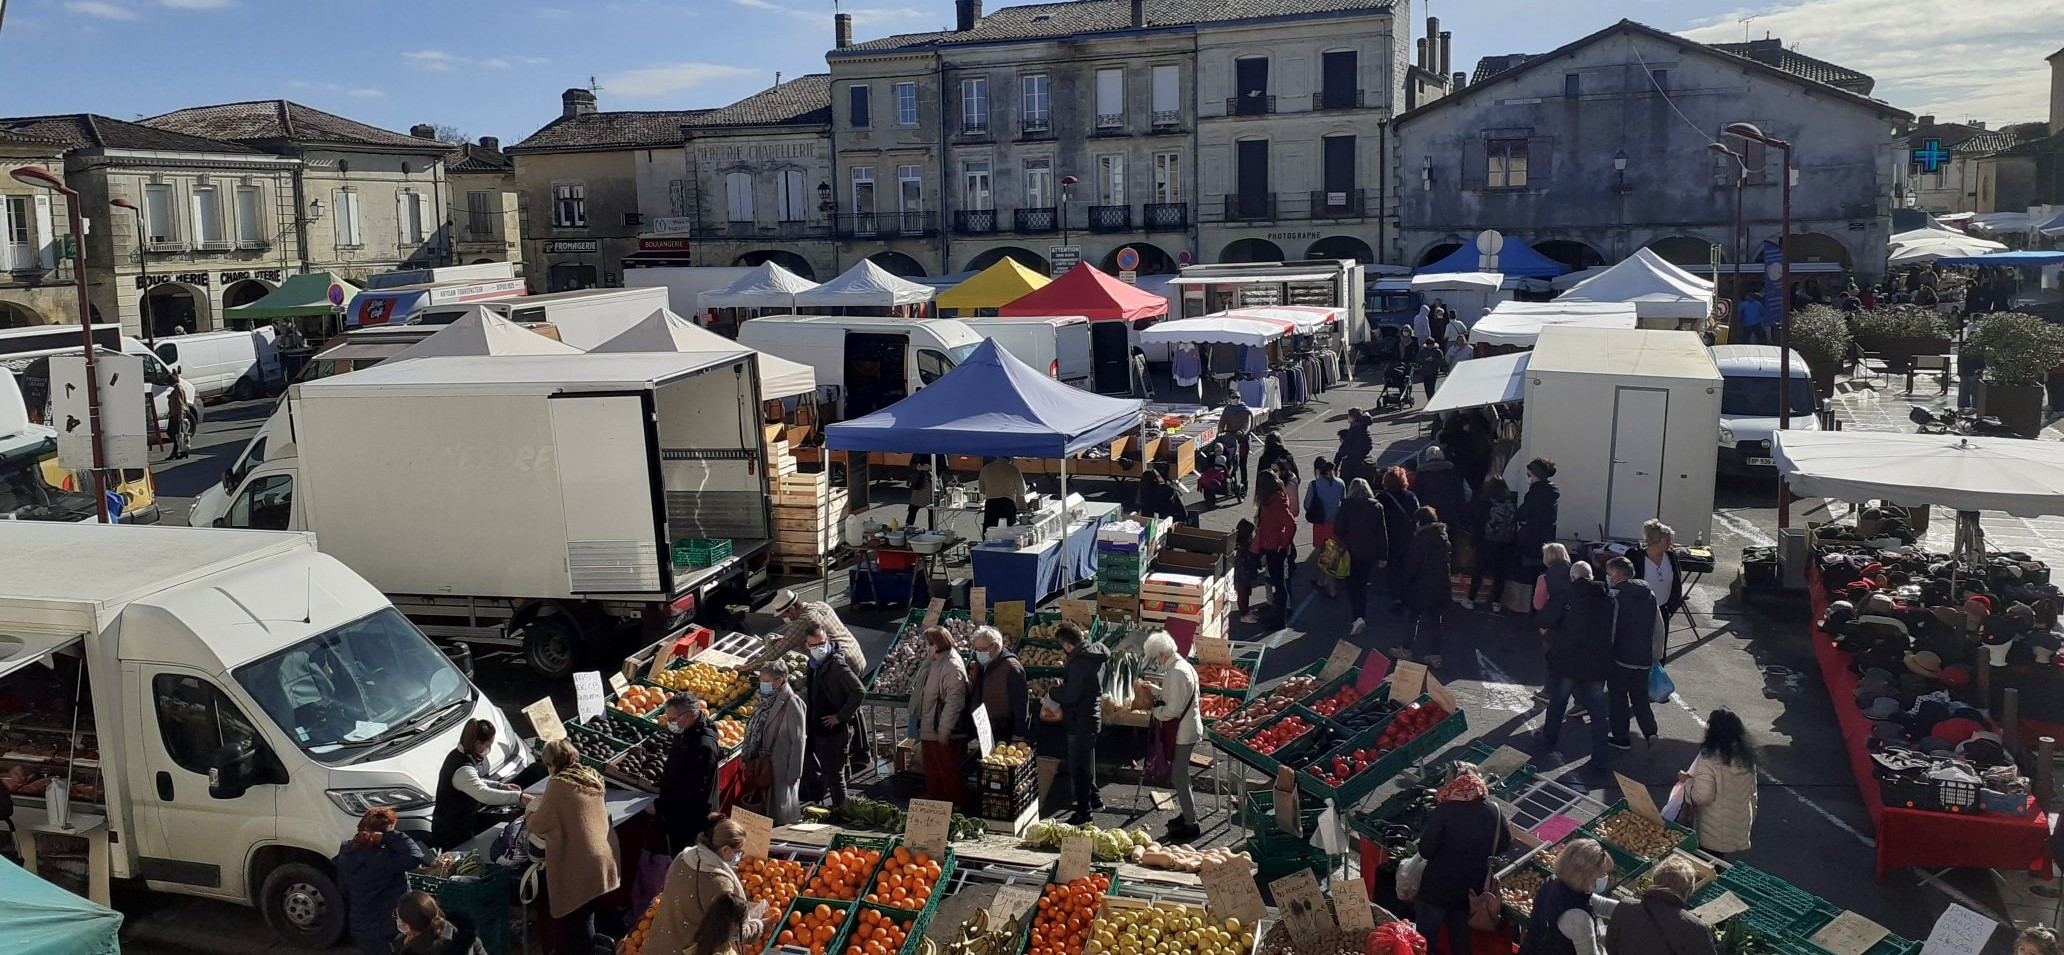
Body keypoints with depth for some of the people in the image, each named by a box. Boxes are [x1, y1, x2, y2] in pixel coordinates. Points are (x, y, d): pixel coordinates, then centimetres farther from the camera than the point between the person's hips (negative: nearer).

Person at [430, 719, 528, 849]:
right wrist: (519, 796, -50)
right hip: (453, 833, -10)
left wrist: (500, 786, 8)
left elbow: (475, 784, 18)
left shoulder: (456, 755, 2)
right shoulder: (463, 770, -30)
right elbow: (484, 794, -46)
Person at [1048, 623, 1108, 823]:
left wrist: (1052, 692, -9)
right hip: (1092, 718, 10)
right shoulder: (1095, 655, 5)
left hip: (1081, 722, -10)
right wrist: (1065, 670, 12)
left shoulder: (1079, 662, -26)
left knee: (1078, 768, 1)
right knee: (1086, 764, 25)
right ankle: (1094, 799, 38)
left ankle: (1083, 812, 9)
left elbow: (1070, 696, -26)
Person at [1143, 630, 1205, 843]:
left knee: (1178, 778, -2)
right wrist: (1154, 689, 11)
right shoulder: (1182, 666, 9)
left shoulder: (1177, 673, -23)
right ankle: (1187, 814, 33)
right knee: (1179, 775, 21)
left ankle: (1191, 825, 4)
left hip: (1182, 733, -10)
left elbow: (1173, 709, -25)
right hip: (1185, 730, 10)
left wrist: (1156, 712, -9)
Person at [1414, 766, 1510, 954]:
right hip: (1472, 888, 4)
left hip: (1438, 888, -4)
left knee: (1425, 940, 11)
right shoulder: (1494, 811, -8)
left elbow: (1425, 850, -19)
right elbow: (1502, 845, 8)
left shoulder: (1444, 810, -21)